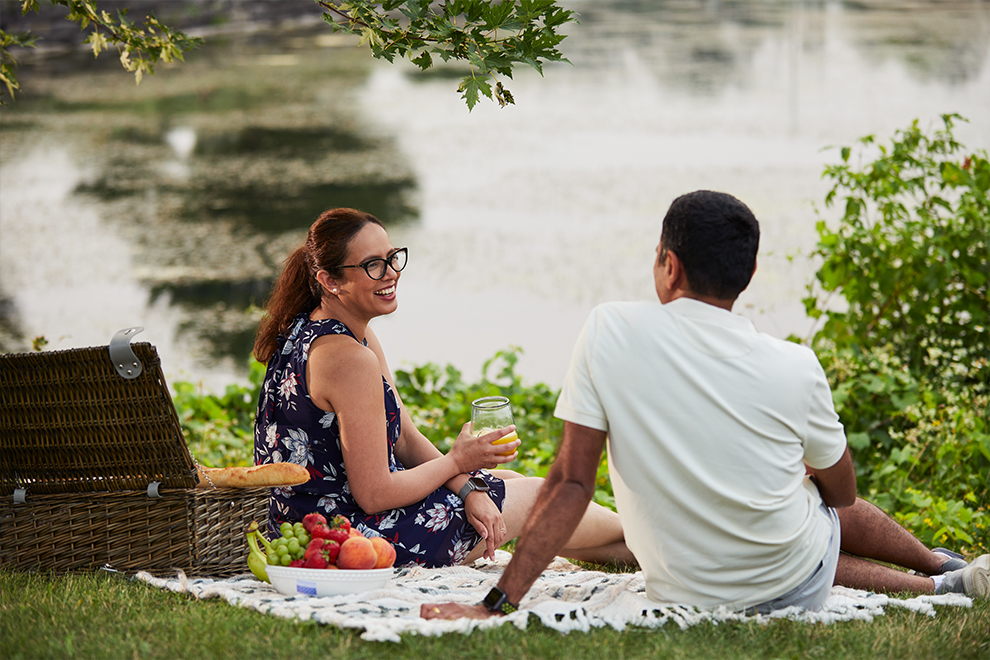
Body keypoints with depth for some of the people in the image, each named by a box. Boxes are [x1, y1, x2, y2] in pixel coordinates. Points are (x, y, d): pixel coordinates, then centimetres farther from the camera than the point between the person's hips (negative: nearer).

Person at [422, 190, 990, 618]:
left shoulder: (610, 333, -17)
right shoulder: (794, 369, -16)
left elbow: (571, 481, -19)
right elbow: (841, 491, 1)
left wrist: (497, 605, -16)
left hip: (686, 594, 1)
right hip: (795, 587, -1)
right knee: (833, 513, 36)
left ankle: (938, 583, 46)